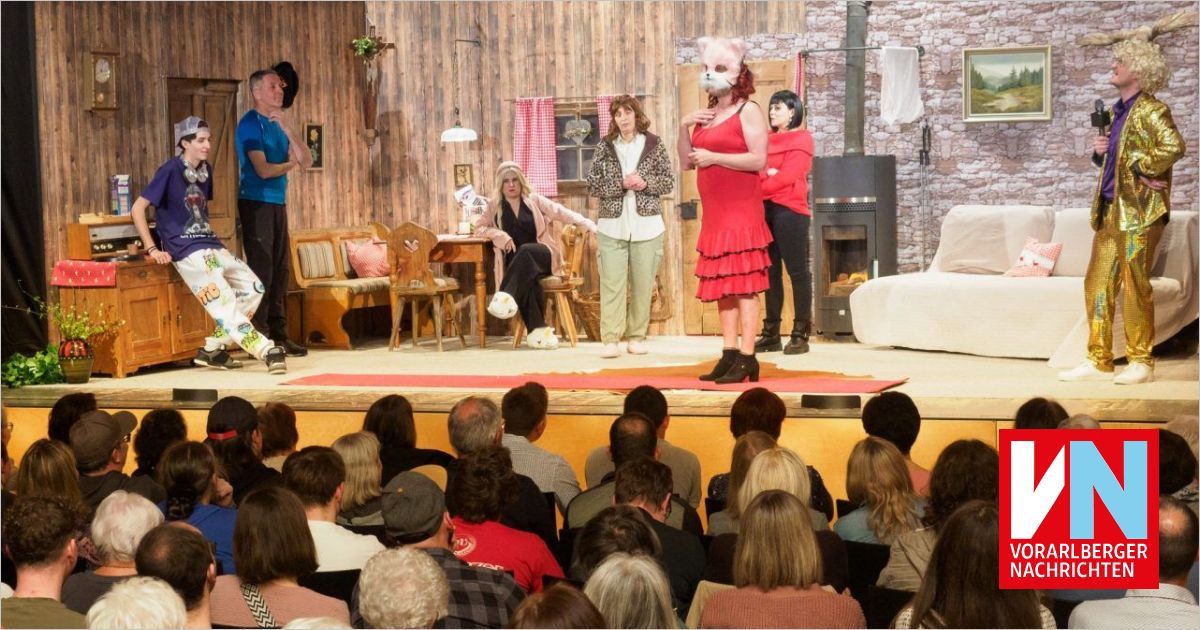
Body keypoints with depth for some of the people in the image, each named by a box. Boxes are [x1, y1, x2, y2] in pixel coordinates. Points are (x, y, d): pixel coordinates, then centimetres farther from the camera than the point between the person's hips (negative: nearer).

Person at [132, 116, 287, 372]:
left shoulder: (205, 170, 13)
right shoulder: (170, 170, -9)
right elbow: (138, 208, -10)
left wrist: (210, 234, 15)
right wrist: (152, 249, -11)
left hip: (212, 246, 9)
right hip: (187, 252, -8)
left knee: (253, 288, 2)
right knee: (225, 303, -18)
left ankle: (213, 349, 5)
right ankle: (267, 352, -25)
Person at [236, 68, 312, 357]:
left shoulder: (276, 124, 16)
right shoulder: (250, 124, -8)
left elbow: (306, 161, 5)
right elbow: (264, 170, -18)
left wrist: (286, 129, -7)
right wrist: (290, 164, 1)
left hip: (277, 203, 8)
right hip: (256, 203, -8)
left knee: (280, 270, 7)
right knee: (261, 270, -8)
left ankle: (278, 335, 12)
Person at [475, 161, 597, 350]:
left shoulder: (534, 200, 12)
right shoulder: (495, 207, 14)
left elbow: (561, 212, 5)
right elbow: (479, 228, 10)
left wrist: (587, 224, -10)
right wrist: (500, 235, -10)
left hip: (544, 257, 0)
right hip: (516, 264, 0)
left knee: (525, 250, -36)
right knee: (527, 276, -35)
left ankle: (507, 297, -49)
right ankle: (538, 329, -46)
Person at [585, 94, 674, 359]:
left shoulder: (654, 144, 5)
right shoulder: (605, 146, 6)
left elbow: (668, 182, 6)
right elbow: (592, 186, 2)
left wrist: (645, 183, -12)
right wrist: (621, 184, -12)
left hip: (646, 225, 0)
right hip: (612, 225, 0)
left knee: (642, 285, 3)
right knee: (612, 284, -6)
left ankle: (637, 336, 12)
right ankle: (611, 339, -7)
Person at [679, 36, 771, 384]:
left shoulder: (748, 111, -4)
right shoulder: (705, 116, 18)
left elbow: (758, 159, -14)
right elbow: (686, 162, 17)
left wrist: (712, 157, -14)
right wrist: (684, 127, 2)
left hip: (741, 209, -7)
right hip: (714, 211, 8)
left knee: (744, 283, -9)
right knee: (722, 284, 6)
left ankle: (747, 358, -10)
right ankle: (730, 354, 8)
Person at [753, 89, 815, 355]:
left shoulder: (801, 138, -1)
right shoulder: (768, 139, 19)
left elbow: (788, 176, -11)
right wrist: (765, 174, -11)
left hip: (789, 210, -7)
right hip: (765, 210, 7)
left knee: (797, 271, -5)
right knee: (771, 272, 6)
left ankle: (801, 335, -4)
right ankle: (771, 334, 9)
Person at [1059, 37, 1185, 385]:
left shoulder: (1150, 110, -10)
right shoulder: (1115, 112, 15)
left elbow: (1174, 147, -25)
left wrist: (1143, 170, -17)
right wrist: (1099, 151, 5)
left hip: (1138, 209, -8)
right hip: (1110, 209, 8)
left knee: (1134, 285, -3)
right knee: (1097, 284, 7)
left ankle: (1141, 362, 7)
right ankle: (1099, 362, 12)